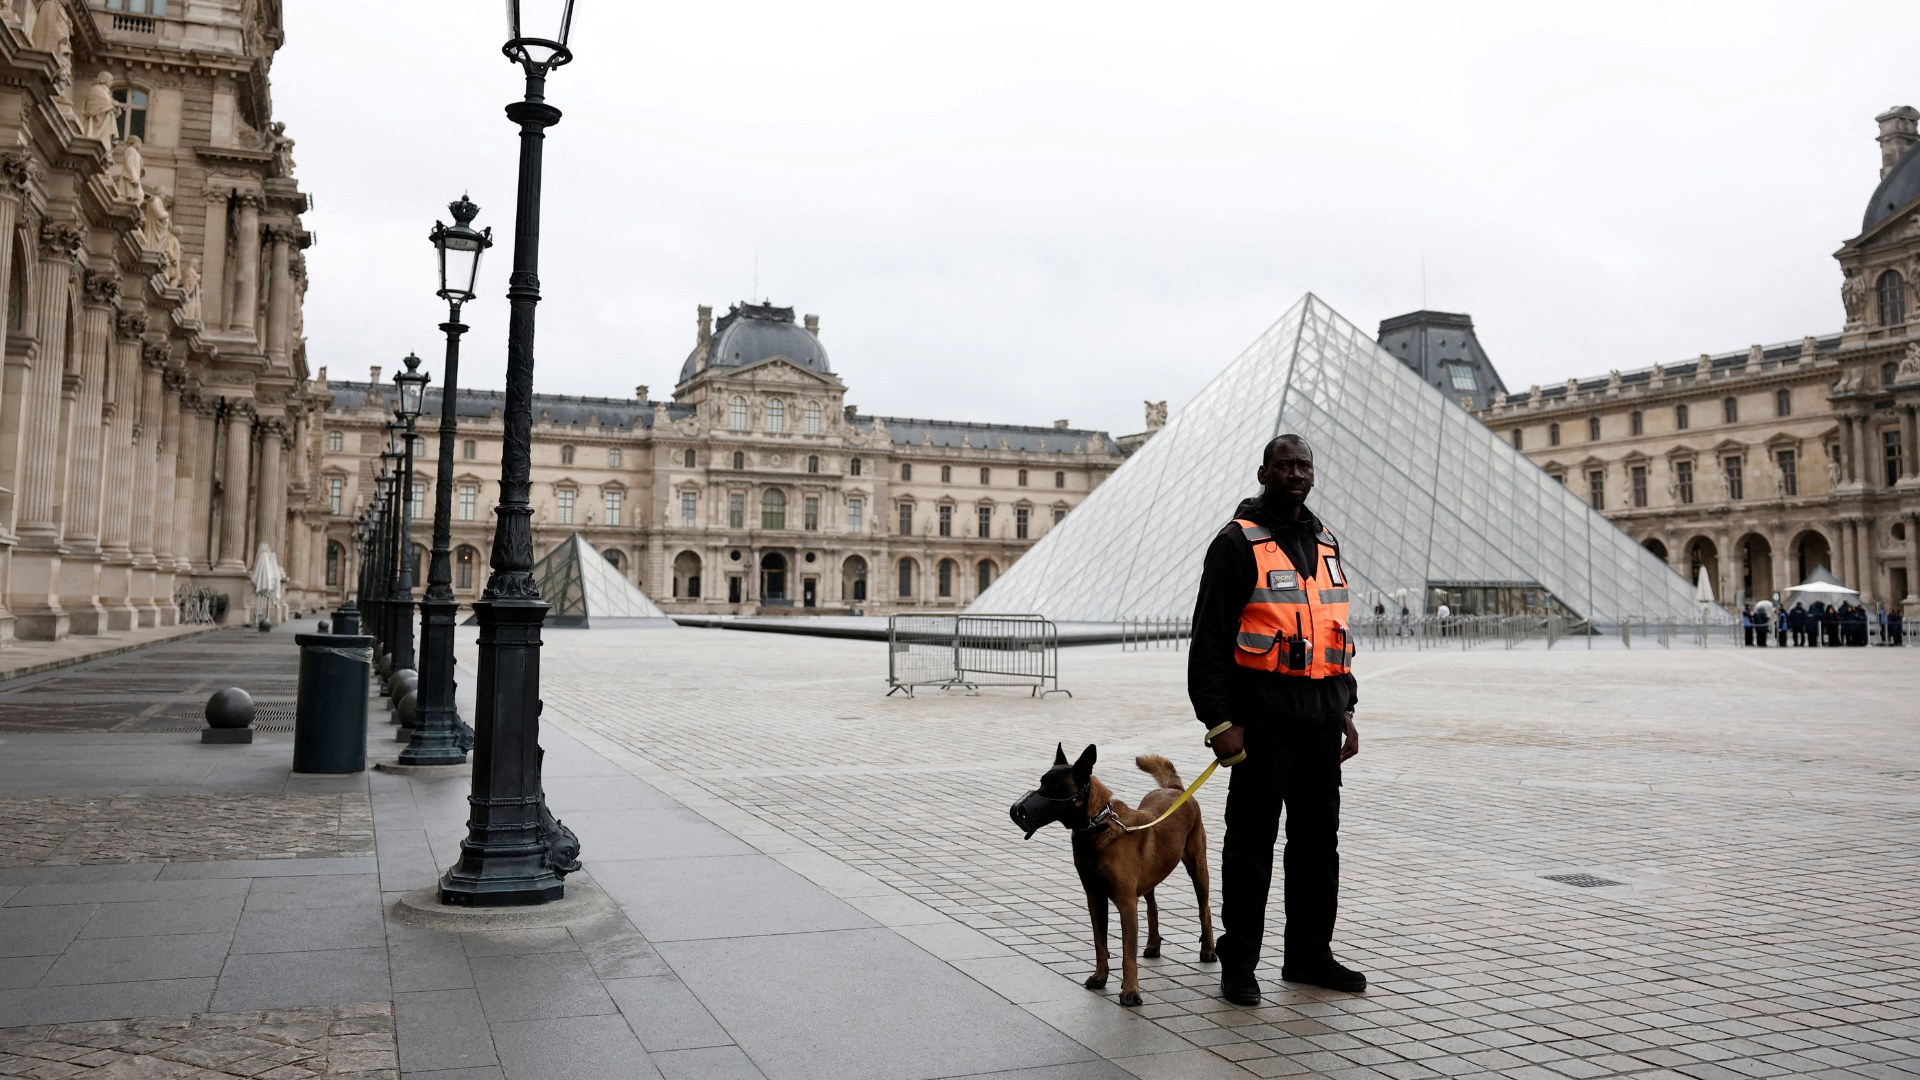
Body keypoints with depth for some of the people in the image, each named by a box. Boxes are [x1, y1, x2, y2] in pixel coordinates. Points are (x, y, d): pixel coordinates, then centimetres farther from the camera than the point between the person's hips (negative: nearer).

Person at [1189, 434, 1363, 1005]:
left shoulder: (1324, 543, 16)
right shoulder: (1238, 543, -6)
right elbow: (1210, 639, -10)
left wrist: (1345, 710, 16)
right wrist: (1220, 721, -16)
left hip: (1321, 715, 7)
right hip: (1262, 715, -7)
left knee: (1318, 838, 12)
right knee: (1252, 839, 1)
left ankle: (1310, 954, 25)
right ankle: (1239, 962, 12)